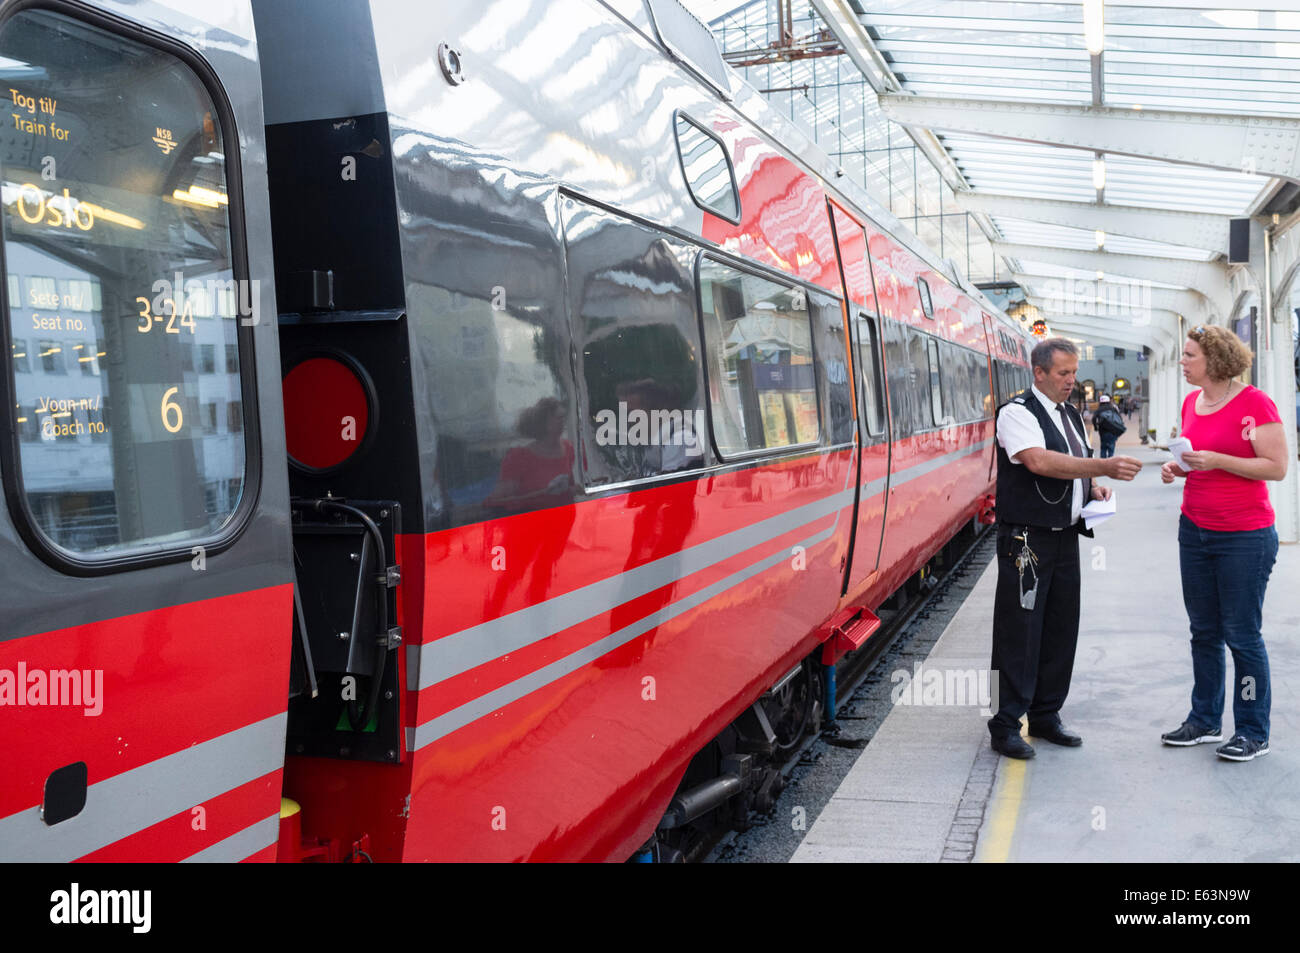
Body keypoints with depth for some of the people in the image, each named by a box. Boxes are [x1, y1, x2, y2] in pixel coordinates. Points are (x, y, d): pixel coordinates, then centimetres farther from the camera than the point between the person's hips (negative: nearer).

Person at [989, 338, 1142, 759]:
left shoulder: (1071, 415, 16)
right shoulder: (1017, 412, -11)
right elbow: (1040, 462, -27)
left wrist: (1093, 489, 6)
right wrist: (1104, 467, -32)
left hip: (1066, 537, 8)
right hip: (1026, 540, -8)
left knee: (1061, 628, 11)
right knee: (1019, 631, -5)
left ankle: (1046, 716, 23)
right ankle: (1005, 725, 2)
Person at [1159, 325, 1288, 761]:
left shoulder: (1253, 403, -13)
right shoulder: (1191, 403, 8)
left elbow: (1277, 467, -16)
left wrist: (1216, 460, -22)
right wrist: (1177, 467, 1)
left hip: (1244, 537, -7)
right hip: (1195, 529, 7)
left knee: (1242, 634, 0)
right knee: (1204, 631, 13)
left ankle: (1253, 733, 12)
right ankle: (1204, 720, 25)